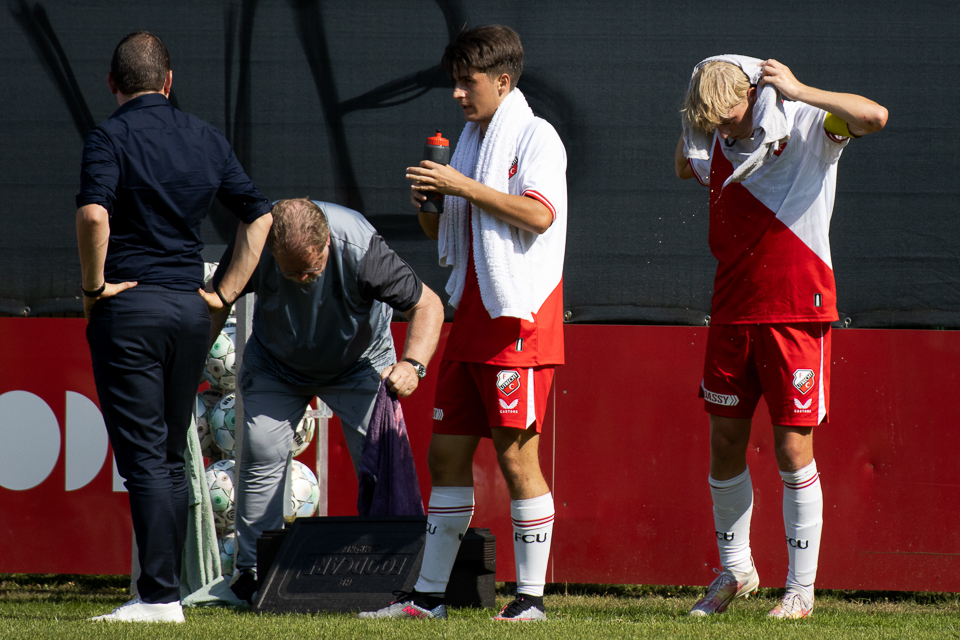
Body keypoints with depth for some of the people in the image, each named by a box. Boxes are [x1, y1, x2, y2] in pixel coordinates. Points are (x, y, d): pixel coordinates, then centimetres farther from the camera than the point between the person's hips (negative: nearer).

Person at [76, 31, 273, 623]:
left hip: (129, 309, -5)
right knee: (171, 458, 13)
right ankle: (166, 590, 14)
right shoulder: (207, 140, 10)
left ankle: (159, 596, -12)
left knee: (144, 458, -7)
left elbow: (94, 214, -25)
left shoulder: (111, 137, -8)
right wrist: (226, 292, 12)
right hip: (191, 309, 6)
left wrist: (94, 286, -12)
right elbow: (260, 214, 11)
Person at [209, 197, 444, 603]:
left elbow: (427, 304, -27)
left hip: (359, 363, -1)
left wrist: (412, 364, -43)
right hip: (276, 367, 1)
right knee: (261, 453, -11)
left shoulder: (359, 249, -37)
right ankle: (251, 570, 1)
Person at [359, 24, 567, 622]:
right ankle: (428, 595, 10)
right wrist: (426, 203, 4)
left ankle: (532, 596, -4)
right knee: (447, 454, 7)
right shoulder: (473, 141, 19)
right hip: (471, 322, 8)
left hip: (518, 322, -8)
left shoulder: (535, 136, -5)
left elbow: (539, 213, -22)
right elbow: (444, 232, 26)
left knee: (516, 456, -8)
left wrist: (461, 186, -19)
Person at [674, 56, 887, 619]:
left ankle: (802, 589, 4)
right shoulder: (719, 143, 9)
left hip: (796, 311, -5)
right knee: (725, 443, 9)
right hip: (733, 312, 5)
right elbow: (684, 168, 32)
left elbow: (874, 116, -25)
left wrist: (798, 91, -22)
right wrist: (690, 123, 12)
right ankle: (735, 570, 27)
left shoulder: (807, 127, -7)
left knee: (794, 450, -4)